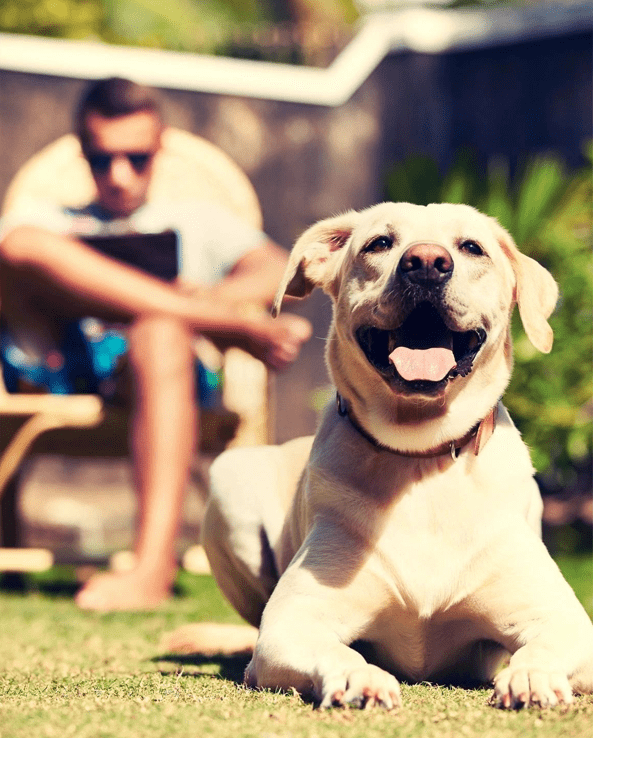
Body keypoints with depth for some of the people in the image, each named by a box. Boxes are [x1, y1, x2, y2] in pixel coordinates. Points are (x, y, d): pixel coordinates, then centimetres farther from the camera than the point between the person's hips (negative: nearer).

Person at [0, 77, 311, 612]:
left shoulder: (197, 221, 31)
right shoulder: (48, 222, 32)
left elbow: (277, 272, 11)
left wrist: (211, 294, -13)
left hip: (145, 368, -1)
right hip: (53, 369, 1)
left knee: (160, 331, -38)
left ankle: (154, 567, -53)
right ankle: (236, 327, -25)